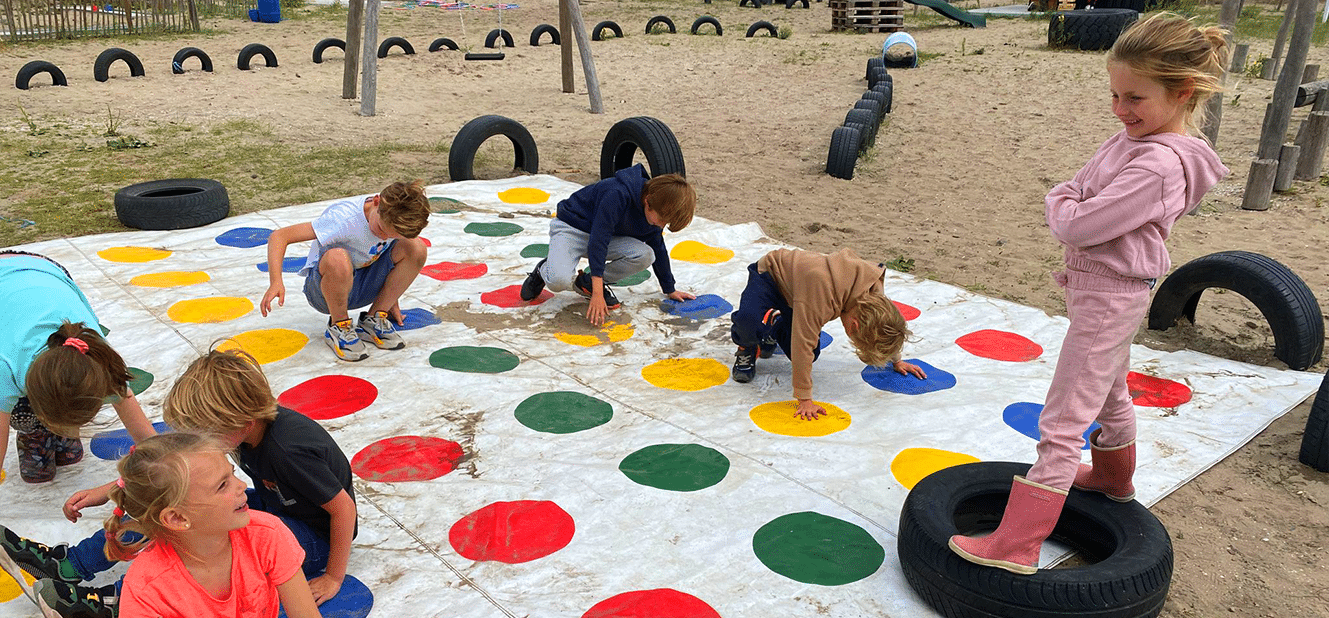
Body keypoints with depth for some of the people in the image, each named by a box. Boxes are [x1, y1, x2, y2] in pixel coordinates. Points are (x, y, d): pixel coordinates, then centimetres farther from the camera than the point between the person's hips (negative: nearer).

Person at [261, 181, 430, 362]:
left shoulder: (395, 219, -13)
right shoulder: (345, 218, -30)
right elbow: (279, 236, -31)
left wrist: (391, 301, 11)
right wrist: (276, 282, -44)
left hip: (364, 286, 5)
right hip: (324, 287, -5)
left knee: (416, 247, -18)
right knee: (337, 258, -41)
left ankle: (373, 321, -3)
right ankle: (339, 327, -13)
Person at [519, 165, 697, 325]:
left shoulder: (655, 211, -9)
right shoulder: (617, 194, -34)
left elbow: (658, 249, 8)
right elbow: (598, 241, -37)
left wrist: (669, 290, 13)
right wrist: (598, 295, -40)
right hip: (571, 228, -7)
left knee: (645, 256, -22)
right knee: (559, 281, -34)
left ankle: (587, 281, -3)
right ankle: (544, 271, 5)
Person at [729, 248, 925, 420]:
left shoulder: (874, 288, -22)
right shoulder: (820, 295, -46)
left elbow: (885, 318, 2)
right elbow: (803, 345, -43)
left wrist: (896, 360, 13)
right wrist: (805, 399, -39)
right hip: (768, 276, -7)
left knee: (810, 354, -7)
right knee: (749, 318, -38)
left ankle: (774, 330, 22)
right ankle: (747, 349, -4)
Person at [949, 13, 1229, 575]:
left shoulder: (1158, 164, -28)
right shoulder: (1135, 138, 3)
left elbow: (1076, 227, -28)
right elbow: (1073, 193, 12)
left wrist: (1061, 206, -9)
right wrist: (1069, 204, -8)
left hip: (1108, 297, -10)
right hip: (1108, 289, 10)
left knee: (1062, 422, -11)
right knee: (1109, 392, 30)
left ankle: (1015, 545, -8)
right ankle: (1114, 479, 54)